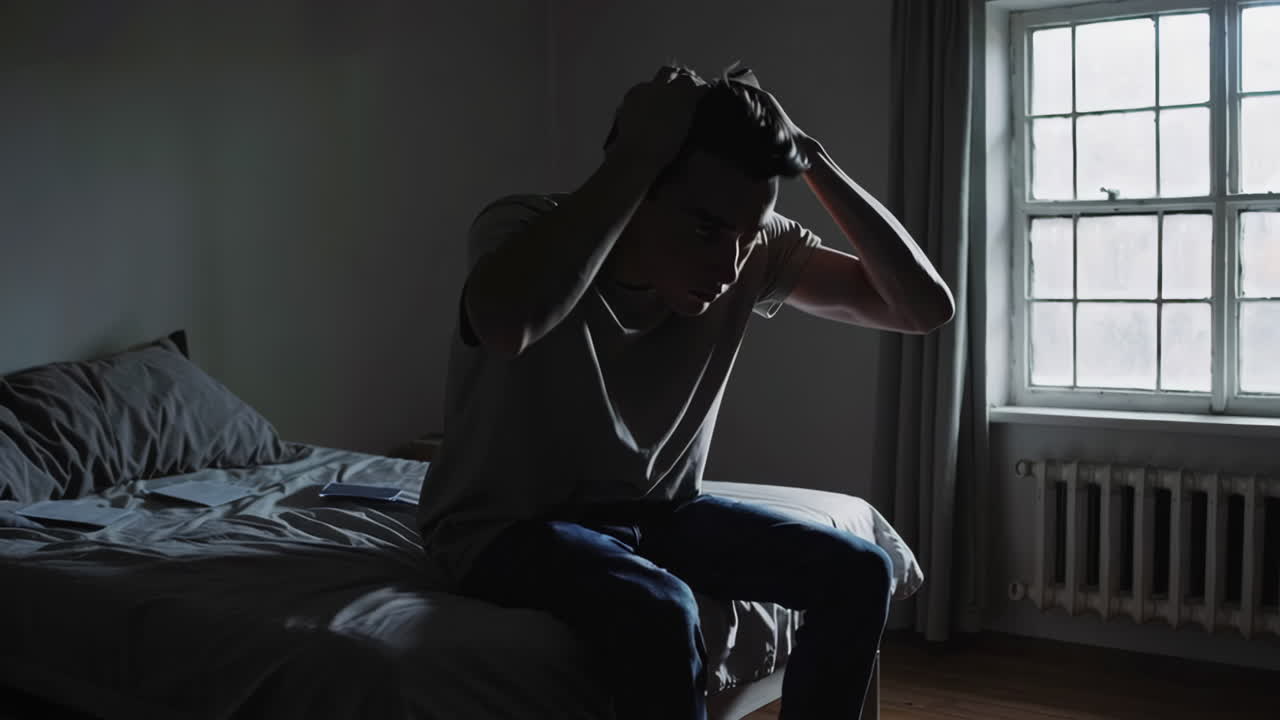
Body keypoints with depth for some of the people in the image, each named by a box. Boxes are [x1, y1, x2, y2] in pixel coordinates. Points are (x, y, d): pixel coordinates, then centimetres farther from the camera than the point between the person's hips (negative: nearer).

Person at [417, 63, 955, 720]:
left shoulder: (755, 251, -10)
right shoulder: (525, 229, -25)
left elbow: (926, 305, -13)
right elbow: (506, 322, -50)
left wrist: (811, 158, -22)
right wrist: (636, 155, -41)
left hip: (654, 512, 6)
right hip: (505, 524, -5)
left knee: (858, 574, -9)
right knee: (658, 614, -35)